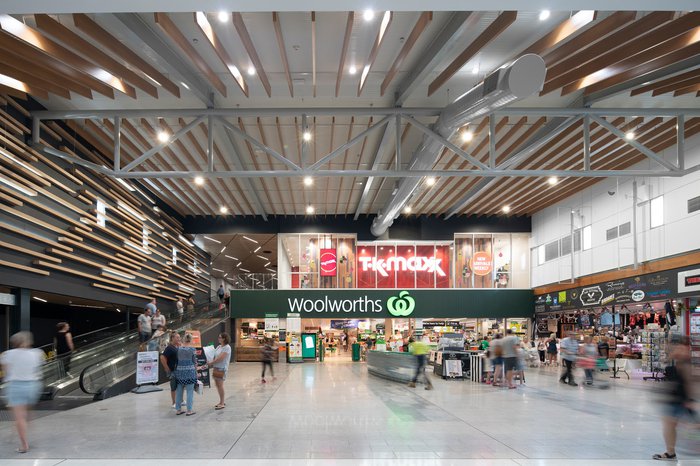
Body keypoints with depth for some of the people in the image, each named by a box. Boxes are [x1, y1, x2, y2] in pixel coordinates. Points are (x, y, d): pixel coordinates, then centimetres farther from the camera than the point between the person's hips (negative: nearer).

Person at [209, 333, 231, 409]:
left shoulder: (227, 347, -12)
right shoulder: (219, 346, 14)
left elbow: (220, 358, -18)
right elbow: (215, 357, 15)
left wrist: (211, 362, -10)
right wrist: (211, 362, -3)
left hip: (222, 369, -8)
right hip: (216, 368, 8)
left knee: (220, 385, -7)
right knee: (217, 385, 10)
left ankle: (222, 404, 1)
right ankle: (222, 401, 22)